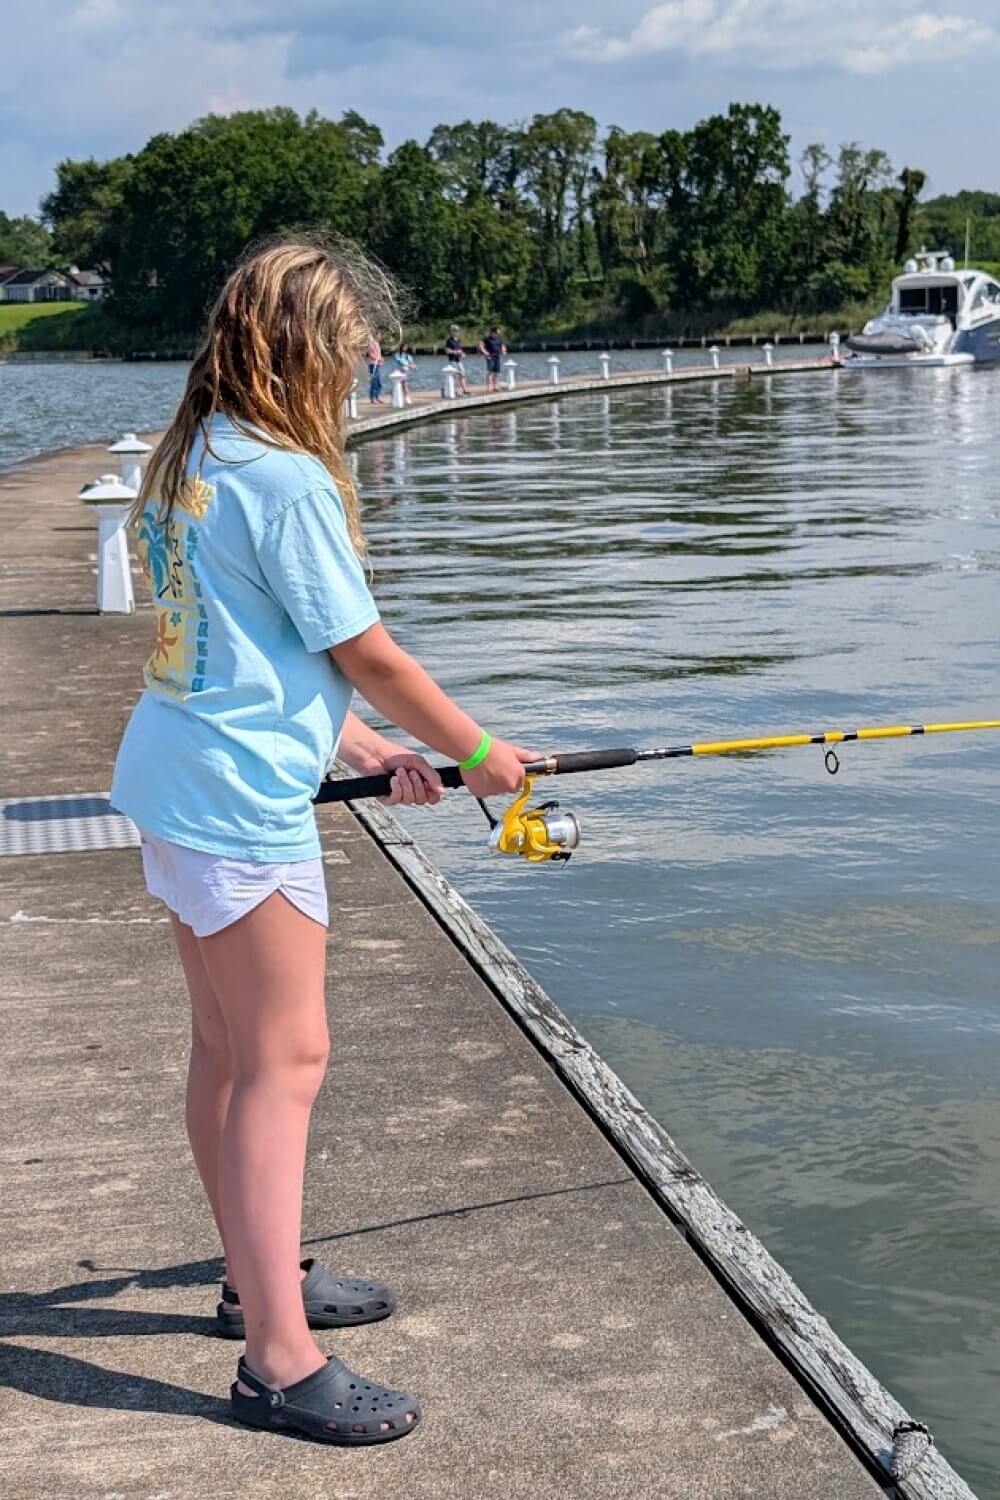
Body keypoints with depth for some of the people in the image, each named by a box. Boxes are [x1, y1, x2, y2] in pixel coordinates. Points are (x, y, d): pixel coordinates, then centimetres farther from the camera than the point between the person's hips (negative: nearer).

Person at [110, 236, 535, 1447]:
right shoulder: (288, 480, -17)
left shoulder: (187, 459, 12)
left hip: (171, 787, 10)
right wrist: (476, 754, 4)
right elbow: (371, 659, -11)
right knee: (283, 1059, -5)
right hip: (241, 803, -10)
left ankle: (260, 1277, 32)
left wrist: (363, 749, 17)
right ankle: (279, 1359, 0)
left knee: (225, 1048, 18)